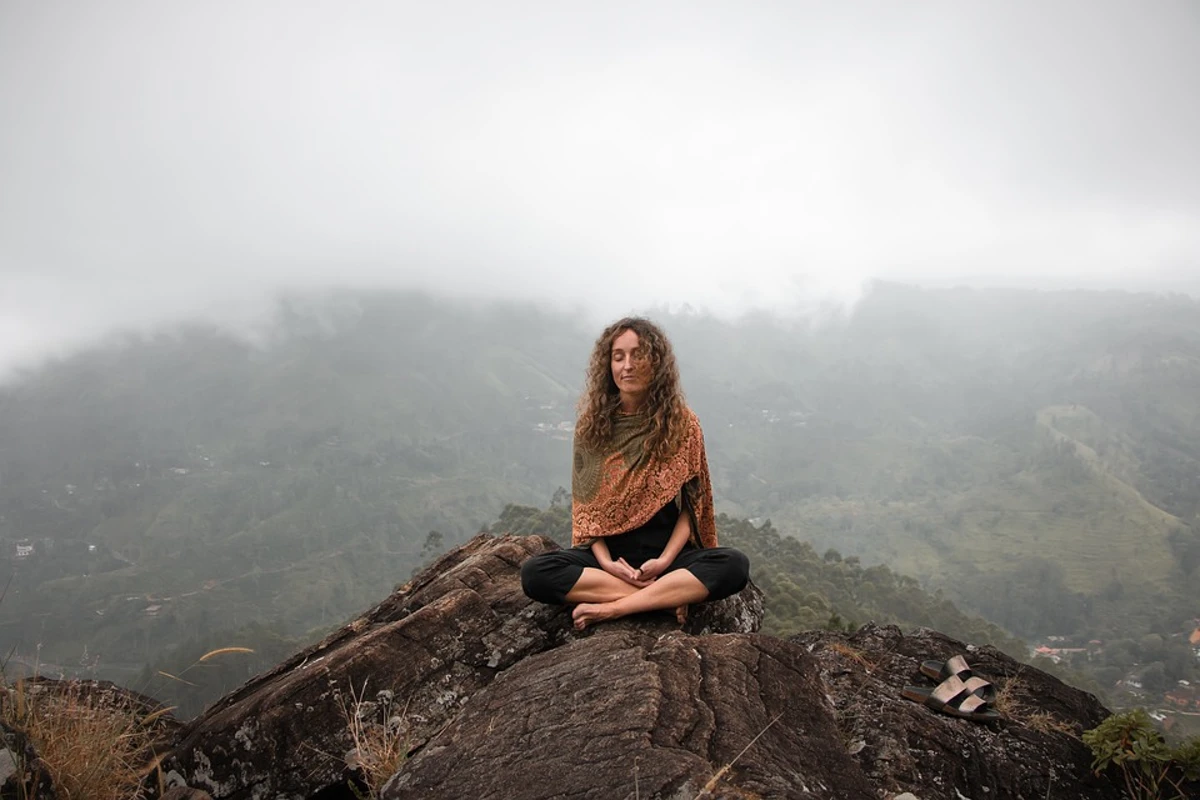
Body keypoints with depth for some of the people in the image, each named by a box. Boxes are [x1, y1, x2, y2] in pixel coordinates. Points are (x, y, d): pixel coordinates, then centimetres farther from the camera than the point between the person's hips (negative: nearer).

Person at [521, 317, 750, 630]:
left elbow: (691, 504, 0)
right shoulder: (591, 424, 2)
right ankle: (668, 595, -23)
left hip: (667, 550, 0)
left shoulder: (682, 423, -1)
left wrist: (665, 560, -15)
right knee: (534, 573, -27)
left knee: (734, 566, -30)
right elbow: (585, 504, 3)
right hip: (609, 551, 1)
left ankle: (611, 608, -27)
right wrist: (605, 561, -14)